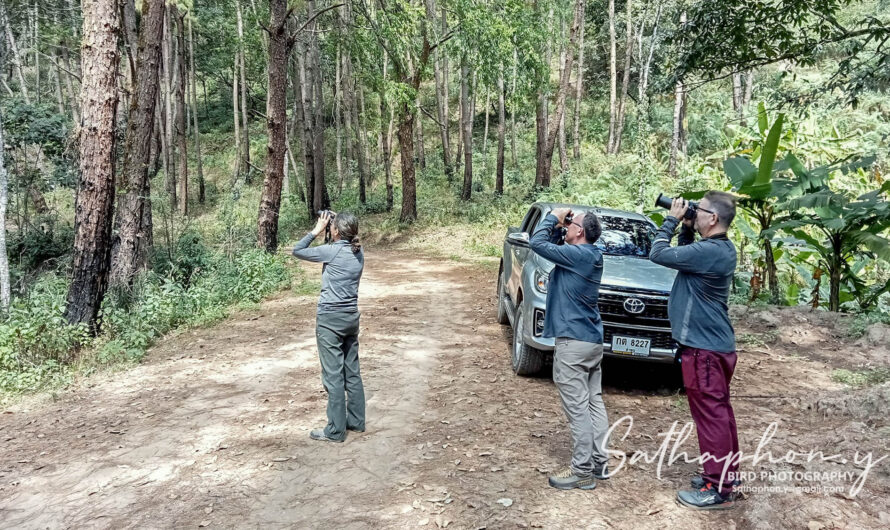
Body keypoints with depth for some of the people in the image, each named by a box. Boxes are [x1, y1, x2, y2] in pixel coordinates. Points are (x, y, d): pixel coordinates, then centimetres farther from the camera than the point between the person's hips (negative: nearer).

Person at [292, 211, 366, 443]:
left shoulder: (332, 251, -15)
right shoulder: (358, 252, 4)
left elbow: (297, 251, -4)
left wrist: (317, 230, 1)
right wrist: (332, 225, 12)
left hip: (330, 319, -7)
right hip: (351, 317, 7)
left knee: (333, 375, -1)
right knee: (352, 372, 15)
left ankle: (336, 430, 5)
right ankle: (357, 421, 25)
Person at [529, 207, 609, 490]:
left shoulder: (577, 253, -16)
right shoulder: (589, 256, 12)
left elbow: (537, 243, -16)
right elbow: (549, 245, 22)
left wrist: (553, 218, -3)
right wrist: (558, 227, 9)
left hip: (573, 341, -10)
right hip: (593, 340, 10)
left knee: (577, 407, -4)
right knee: (593, 402, 13)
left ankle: (582, 471, 2)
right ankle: (599, 463, 21)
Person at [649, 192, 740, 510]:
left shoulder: (708, 251, -23)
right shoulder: (722, 248, 9)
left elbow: (657, 254, -19)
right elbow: (686, 256, 22)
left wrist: (672, 220, -8)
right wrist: (686, 229, 7)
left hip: (703, 347, -10)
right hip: (717, 343, 10)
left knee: (710, 415, -3)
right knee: (720, 411, 17)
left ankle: (718, 490, 5)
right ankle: (727, 474, 30)